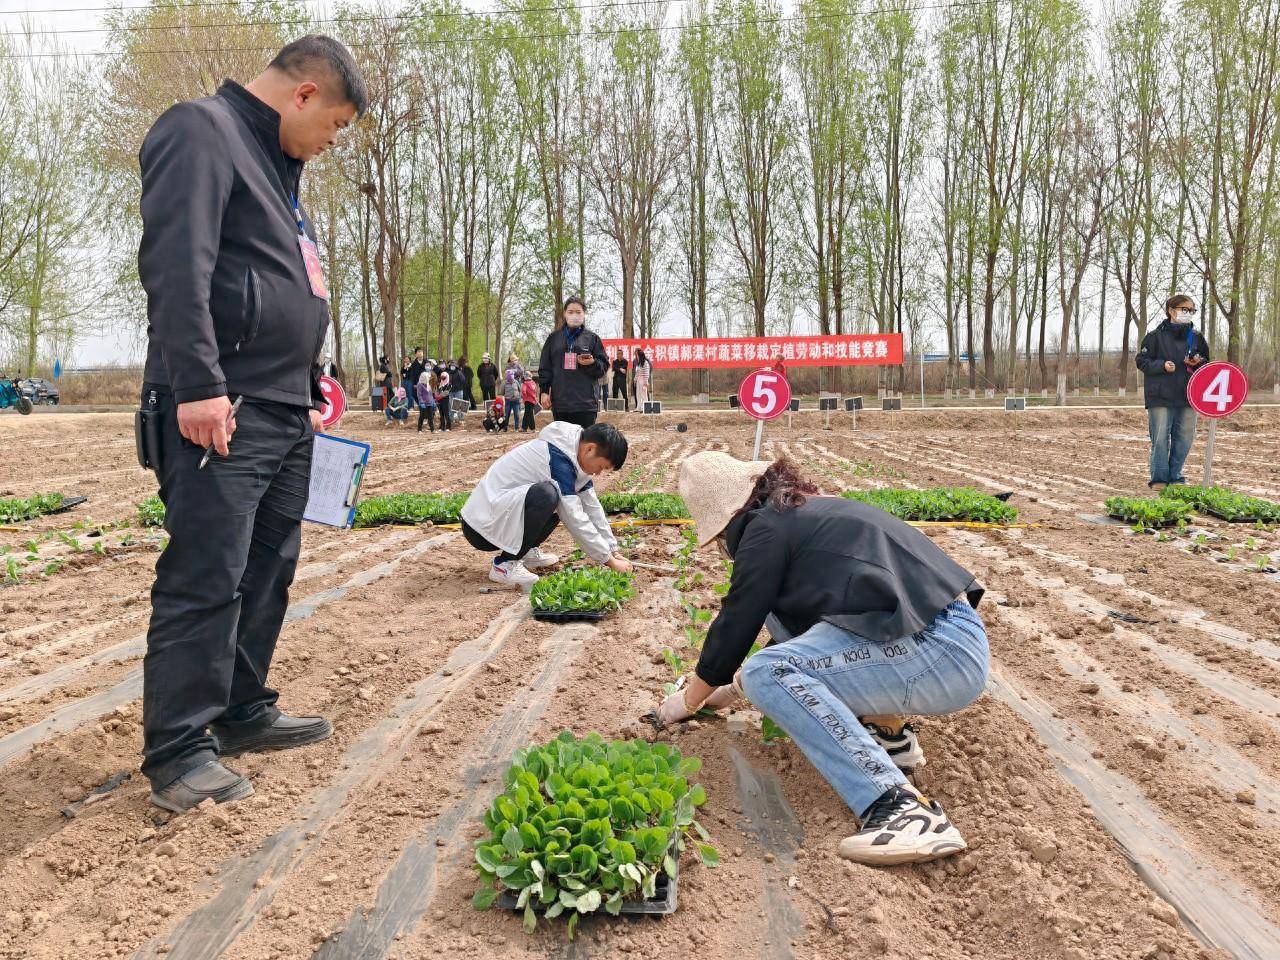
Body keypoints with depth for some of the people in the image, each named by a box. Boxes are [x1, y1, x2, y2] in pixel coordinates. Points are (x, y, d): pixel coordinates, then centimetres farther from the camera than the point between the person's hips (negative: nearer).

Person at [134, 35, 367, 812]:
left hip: (285, 413, 10)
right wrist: (198, 385, -24)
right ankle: (178, 750, 2)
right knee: (206, 580, -7)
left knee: (268, 572, 13)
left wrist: (308, 382, 22)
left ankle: (244, 714, 24)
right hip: (222, 410, -10)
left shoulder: (277, 164, 24)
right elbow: (176, 263, -18)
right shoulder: (202, 131, -5)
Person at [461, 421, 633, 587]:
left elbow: (592, 507, 10)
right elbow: (575, 520, -23)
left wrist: (614, 551, 8)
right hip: (481, 527, -10)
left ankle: (524, 551, 11)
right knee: (547, 494, -32)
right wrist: (610, 560, -16)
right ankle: (505, 563, -18)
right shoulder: (558, 458, -23)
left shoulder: (575, 458, 5)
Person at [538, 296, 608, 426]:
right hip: (559, 400, 2)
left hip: (585, 401, -1)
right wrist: (544, 391, 3)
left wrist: (592, 363, -14)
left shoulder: (592, 338, 9)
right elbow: (544, 367, 12)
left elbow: (604, 366, 7)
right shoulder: (554, 337, 13)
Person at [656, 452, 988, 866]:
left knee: (769, 673, -18)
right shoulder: (810, 509, 22)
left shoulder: (766, 527, -6)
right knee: (781, 606, 19)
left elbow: (735, 625, 1)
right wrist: (736, 682, 42)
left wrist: (689, 700, 18)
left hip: (945, 654, -10)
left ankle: (901, 805, -26)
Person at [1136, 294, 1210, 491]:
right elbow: (1142, 361, -2)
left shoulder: (1197, 338, 12)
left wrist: (1198, 362, -3)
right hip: (1161, 397, -5)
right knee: (1160, 438, -5)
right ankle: (1159, 478, 4)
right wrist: (1162, 365, -17)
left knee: (1184, 438, 6)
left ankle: (1175, 476, 18)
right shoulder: (1156, 336, -1)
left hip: (1188, 398, 5)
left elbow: (1207, 363, 20)